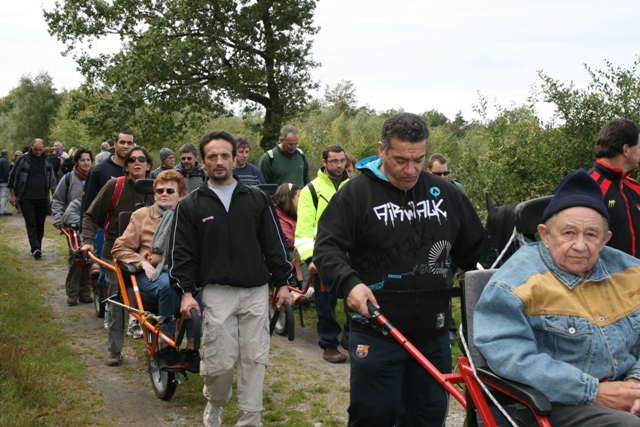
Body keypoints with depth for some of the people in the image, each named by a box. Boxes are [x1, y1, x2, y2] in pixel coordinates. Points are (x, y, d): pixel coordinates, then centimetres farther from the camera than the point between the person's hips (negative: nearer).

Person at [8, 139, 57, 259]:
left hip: (42, 199, 3)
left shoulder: (47, 162, 9)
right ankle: (35, 248, -18)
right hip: (26, 199, -3)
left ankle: (37, 248, 19)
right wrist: (12, 195, 0)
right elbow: (12, 177, 4)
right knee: (31, 223, -11)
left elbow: (52, 179, 14)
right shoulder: (23, 160, 0)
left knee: (40, 225, 7)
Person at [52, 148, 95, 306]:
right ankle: (72, 293, 6)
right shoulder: (68, 178, 1)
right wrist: (58, 219, -4)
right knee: (75, 258, -4)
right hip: (74, 224, -1)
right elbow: (57, 201, 7)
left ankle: (85, 293, 15)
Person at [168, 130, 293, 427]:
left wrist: (282, 283, 6)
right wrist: (186, 292, -7)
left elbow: (274, 244, 10)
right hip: (216, 293, -2)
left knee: (254, 360, 2)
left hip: (256, 292, 2)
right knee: (219, 362, -3)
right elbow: (182, 252, 3)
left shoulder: (257, 199, 9)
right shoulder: (191, 205, 5)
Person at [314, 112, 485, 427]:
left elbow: (476, 251, 16)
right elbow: (327, 247, -11)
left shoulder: (445, 194, 8)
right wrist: (349, 283, -28)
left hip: (433, 334, 5)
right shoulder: (357, 193, -5)